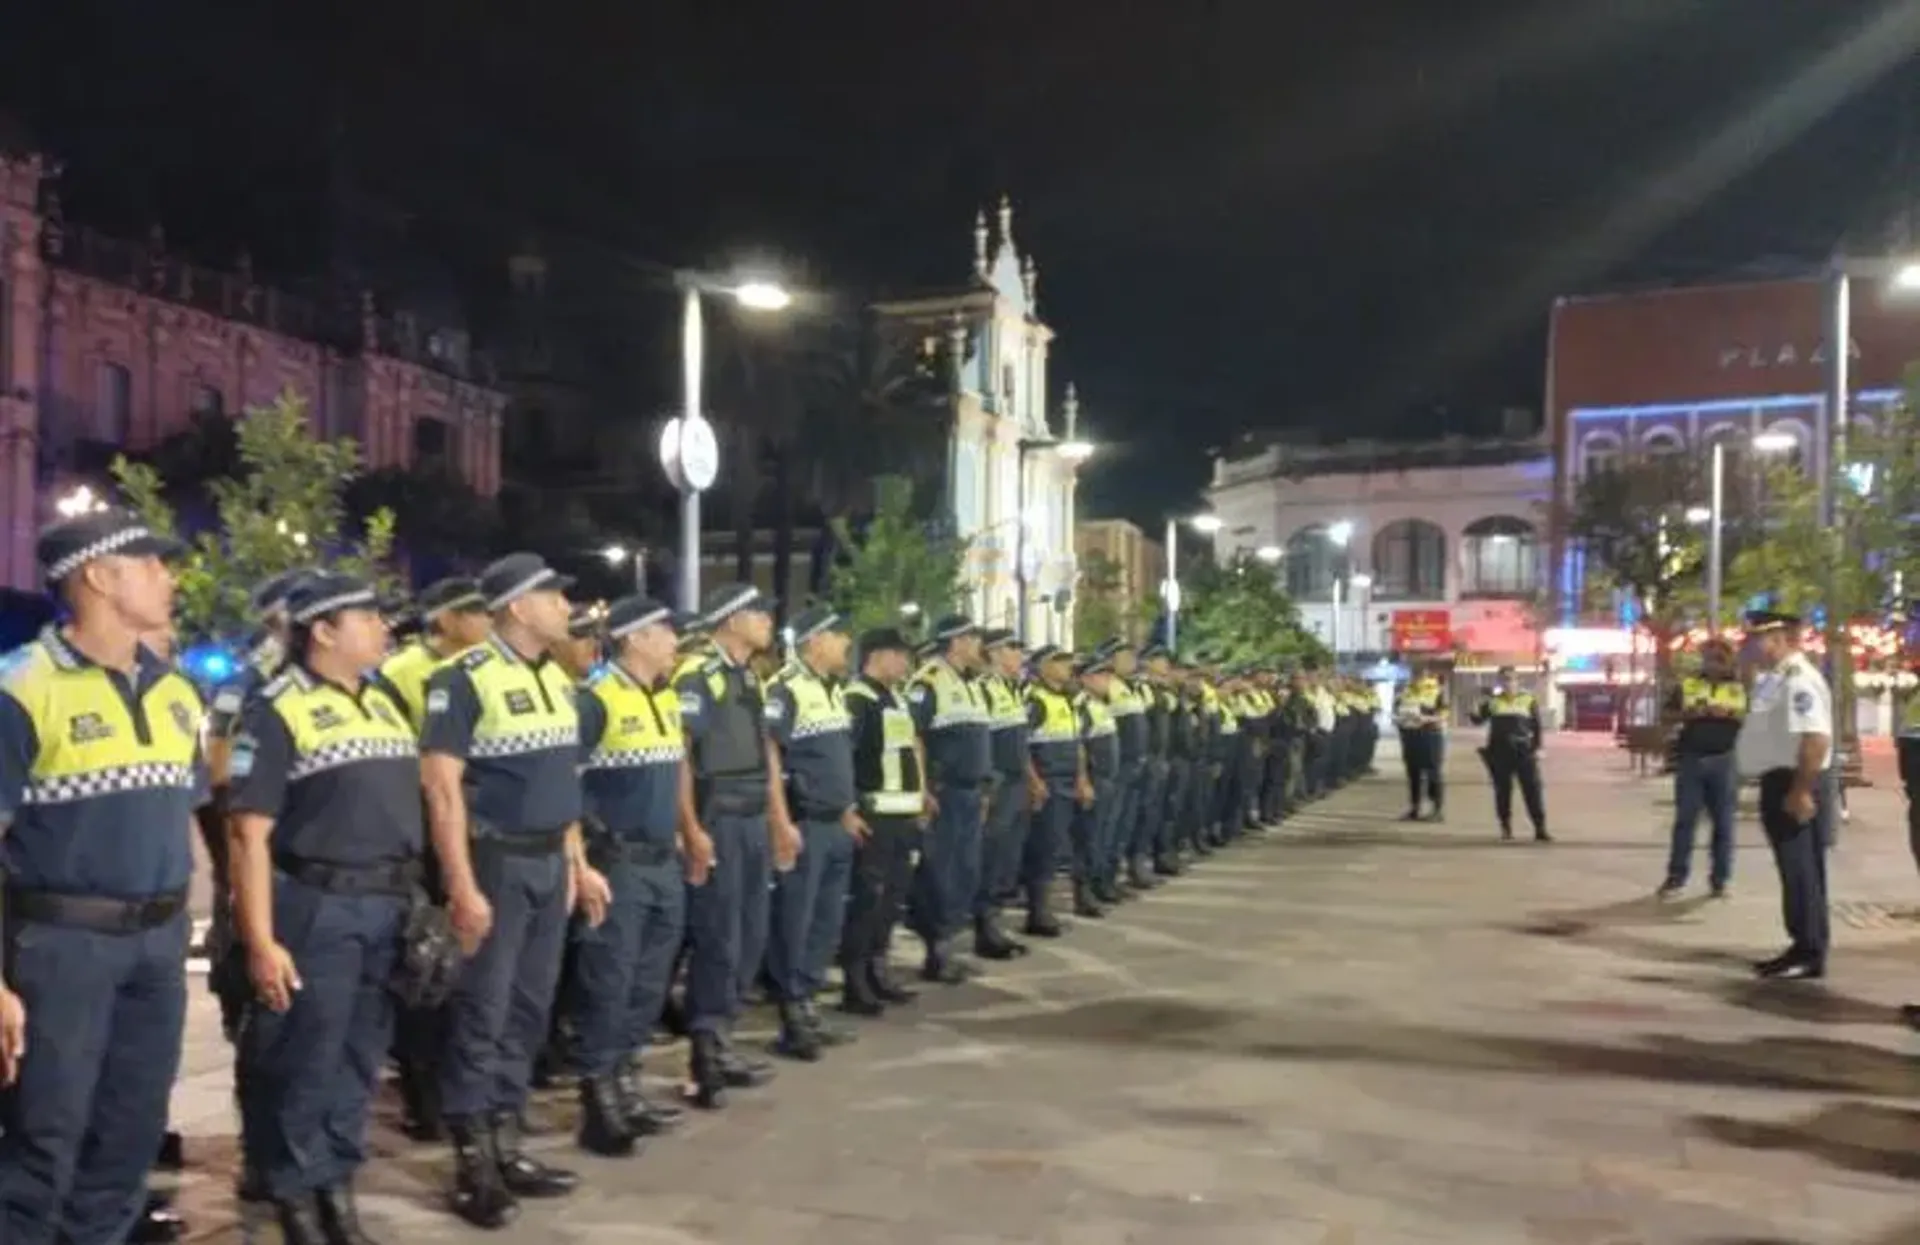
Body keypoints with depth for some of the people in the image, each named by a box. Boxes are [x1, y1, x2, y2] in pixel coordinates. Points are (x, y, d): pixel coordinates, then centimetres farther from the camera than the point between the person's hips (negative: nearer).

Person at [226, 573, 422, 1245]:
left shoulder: (385, 703, 13)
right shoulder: (277, 710, -9)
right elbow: (250, 835, -13)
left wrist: (419, 900, 13)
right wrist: (261, 939, -17)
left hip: (389, 909, 7)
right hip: (316, 910, -6)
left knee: (360, 1059, 14)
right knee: (303, 1064, 3)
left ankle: (337, 1185, 27)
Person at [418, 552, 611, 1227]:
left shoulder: (557, 679, 12)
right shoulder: (465, 680, -12)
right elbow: (441, 786, -16)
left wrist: (578, 863, 16)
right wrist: (462, 886, -21)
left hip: (549, 863, 8)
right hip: (494, 862, -7)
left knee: (528, 1010, 13)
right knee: (481, 1013, 0)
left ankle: (505, 1144, 24)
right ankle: (472, 1162, 10)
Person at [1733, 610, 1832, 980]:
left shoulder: (1798, 680, -18)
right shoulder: (1775, 679, 14)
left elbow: (1816, 738, -26)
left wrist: (1801, 791, -26)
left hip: (1792, 784, -10)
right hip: (1779, 782, 10)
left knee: (1801, 871, -4)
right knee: (1796, 871, 15)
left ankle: (1809, 955, 3)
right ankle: (1805, 948, 23)